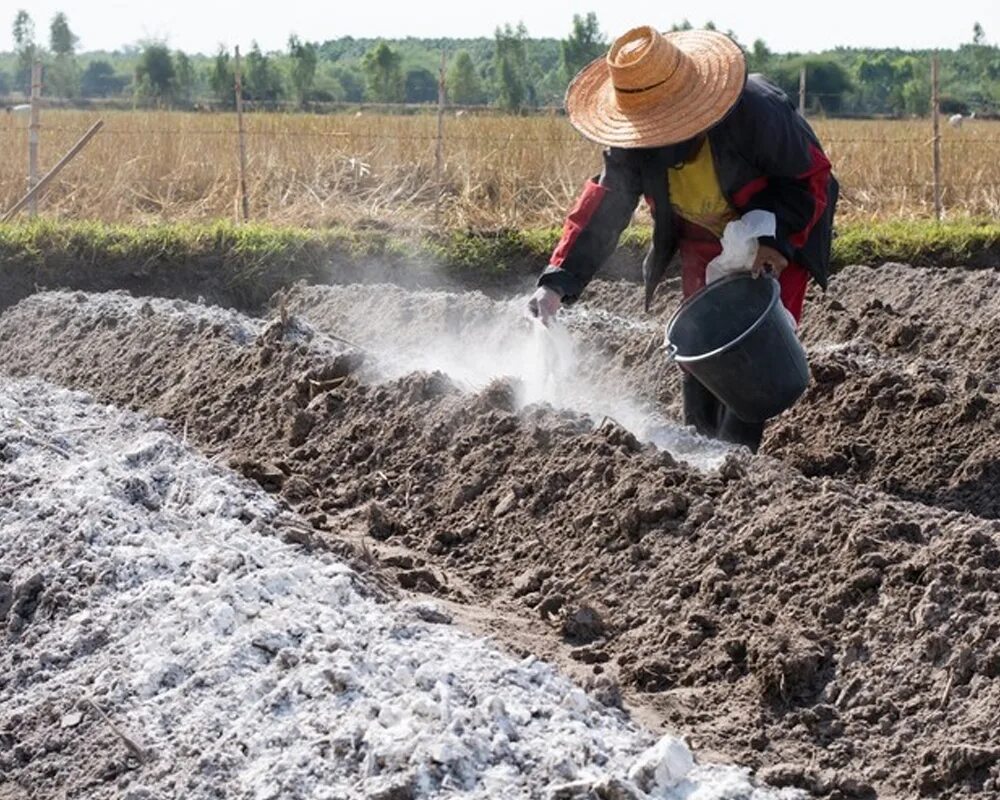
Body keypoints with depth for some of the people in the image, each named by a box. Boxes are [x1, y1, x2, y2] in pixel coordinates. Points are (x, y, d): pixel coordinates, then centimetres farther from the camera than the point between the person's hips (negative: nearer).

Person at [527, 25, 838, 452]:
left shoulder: (757, 113, -36)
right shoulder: (633, 141, -21)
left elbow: (813, 174, -22)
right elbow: (602, 206, -20)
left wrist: (778, 239, -32)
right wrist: (559, 281, -33)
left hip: (777, 241, -5)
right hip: (705, 240, 5)